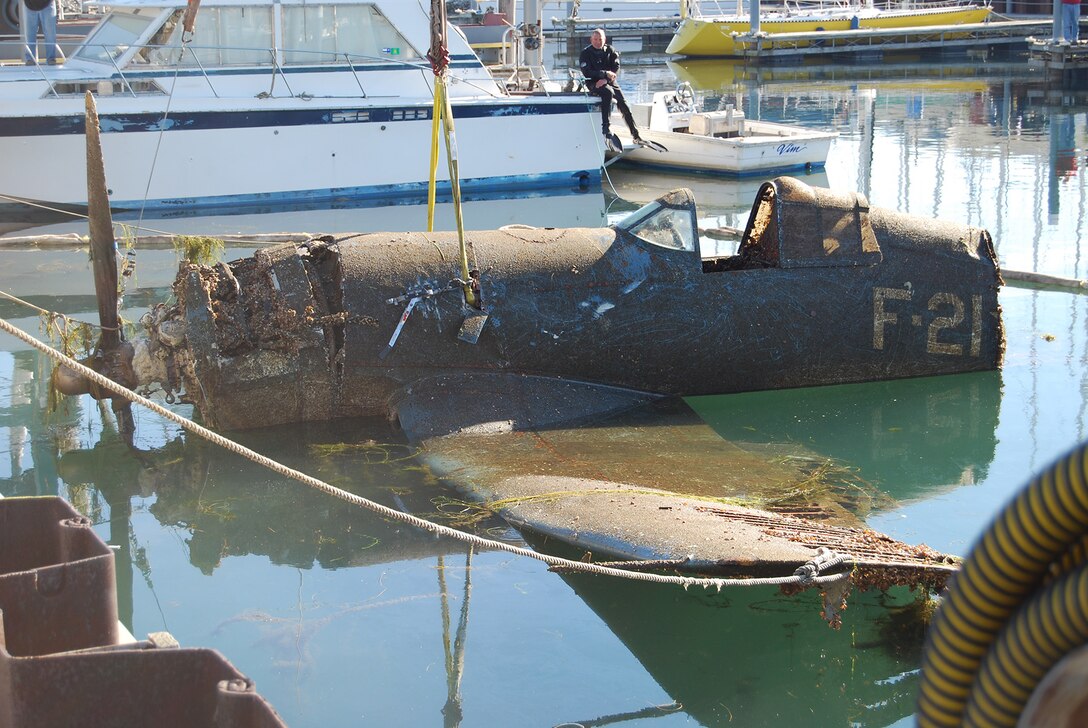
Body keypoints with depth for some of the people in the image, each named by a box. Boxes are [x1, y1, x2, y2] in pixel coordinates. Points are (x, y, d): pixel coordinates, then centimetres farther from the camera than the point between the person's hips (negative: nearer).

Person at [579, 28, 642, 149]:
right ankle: (606, 128, -38)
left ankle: (635, 135, -1)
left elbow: (616, 68, -1)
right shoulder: (585, 53, -2)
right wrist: (605, 74, -22)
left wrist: (606, 80, -18)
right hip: (593, 83, -4)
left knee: (624, 104, -9)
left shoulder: (610, 50, 8)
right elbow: (587, 73, -12)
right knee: (608, 92, -35)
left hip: (609, 82, 4)